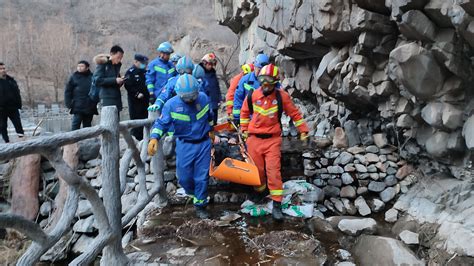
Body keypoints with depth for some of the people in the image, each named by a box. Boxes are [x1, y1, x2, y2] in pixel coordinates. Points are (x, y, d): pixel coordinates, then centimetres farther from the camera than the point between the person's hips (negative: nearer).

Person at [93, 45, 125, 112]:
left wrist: (120, 81, 2)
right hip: (107, 98, -6)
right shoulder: (103, 64, -2)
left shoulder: (117, 65, 17)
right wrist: (114, 80, -17)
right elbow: (97, 80, -13)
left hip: (117, 97, 6)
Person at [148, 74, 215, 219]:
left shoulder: (203, 98, -6)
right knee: (184, 177, 3)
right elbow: (161, 123, -11)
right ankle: (193, 193, 38)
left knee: (202, 177, 3)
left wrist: (210, 131, 25)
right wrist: (154, 138, -29)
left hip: (203, 143, 1)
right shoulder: (171, 104, -13)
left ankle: (200, 205, 20)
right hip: (184, 145, -1)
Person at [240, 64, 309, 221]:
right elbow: (244, 112, 13)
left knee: (273, 171, -8)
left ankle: (277, 205, 0)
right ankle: (259, 193, 37)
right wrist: (244, 130, 13)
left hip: (272, 139, -2)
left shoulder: (282, 96, -7)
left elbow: (294, 113, 3)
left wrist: (303, 130, 3)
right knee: (257, 169, 10)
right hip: (254, 139, 2)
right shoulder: (252, 95, -4)